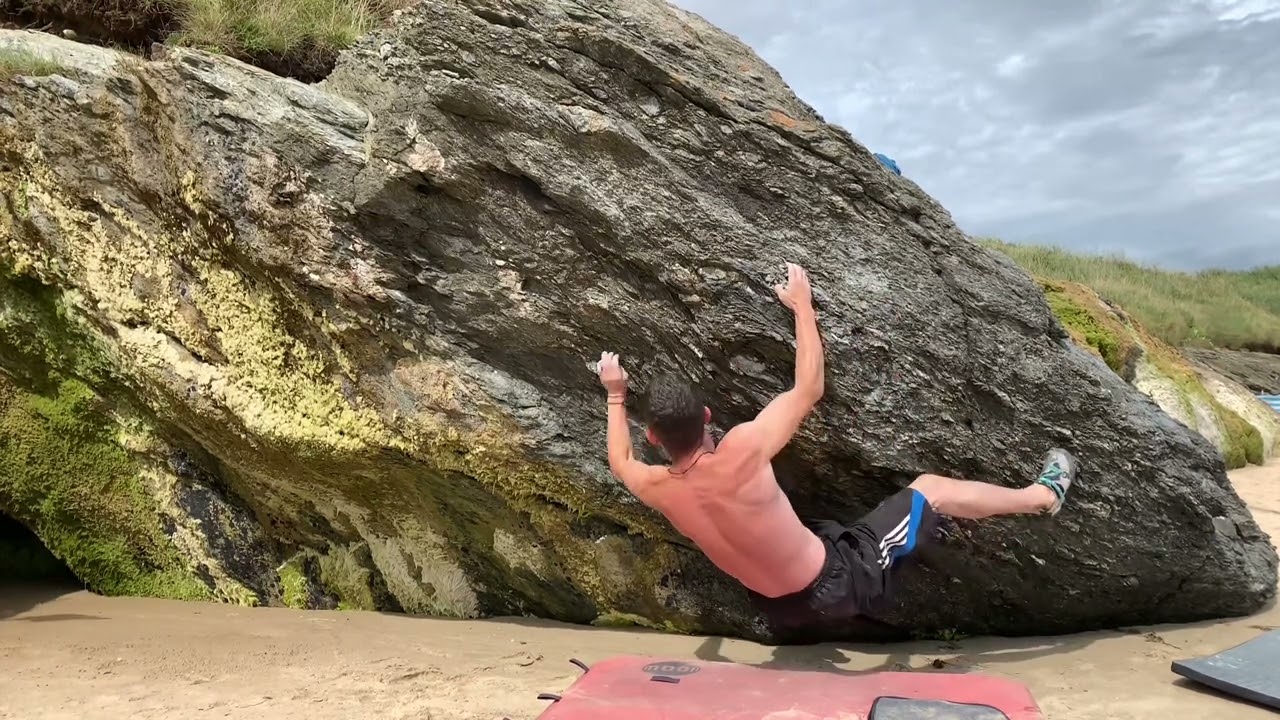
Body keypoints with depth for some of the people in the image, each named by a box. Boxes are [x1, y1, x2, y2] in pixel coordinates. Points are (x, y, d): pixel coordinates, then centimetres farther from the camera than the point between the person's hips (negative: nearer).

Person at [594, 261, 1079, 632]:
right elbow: (809, 389, -18)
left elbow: (620, 462, 12)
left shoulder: (657, 491, -14)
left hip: (785, 609, 3)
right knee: (932, 488, 12)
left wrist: (615, 395, 23)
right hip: (840, 580, -3)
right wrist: (802, 305, -7)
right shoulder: (737, 457, -31)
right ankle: (1043, 494, 35)